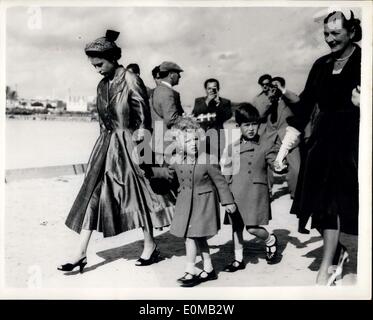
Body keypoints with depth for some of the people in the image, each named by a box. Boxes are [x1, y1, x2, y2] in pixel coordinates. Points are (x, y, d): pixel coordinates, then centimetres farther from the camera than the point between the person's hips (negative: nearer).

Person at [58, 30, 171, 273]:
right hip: (106, 144, 7)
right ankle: (81, 254, 7)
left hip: (127, 144, -7)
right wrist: (105, 139, 14)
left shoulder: (131, 81, -9)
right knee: (92, 193, 2)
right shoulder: (102, 85, 11)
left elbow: (143, 118, -10)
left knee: (137, 192, 2)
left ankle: (150, 246, 20)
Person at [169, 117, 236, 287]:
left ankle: (190, 272, 3)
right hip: (185, 200, 6)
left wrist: (228, 201, -4)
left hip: (204, 200, -5)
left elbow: (219, 181, -9)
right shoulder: (176, 161, -5)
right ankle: (209, 270, 24)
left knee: (191, 235, -8)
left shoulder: (207, 160, -18)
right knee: (197, 236, 11)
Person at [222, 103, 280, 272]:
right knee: (236, 227, 10)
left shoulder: (266, 146, 0)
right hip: (236, 193, 4)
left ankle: (270, 240, 23)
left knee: (253, 228, -10)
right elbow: (226, 171, 12)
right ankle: (238, 260, 26)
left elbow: (276, 164, -2)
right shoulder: (232, 147, 9)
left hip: (256, 193, -4)